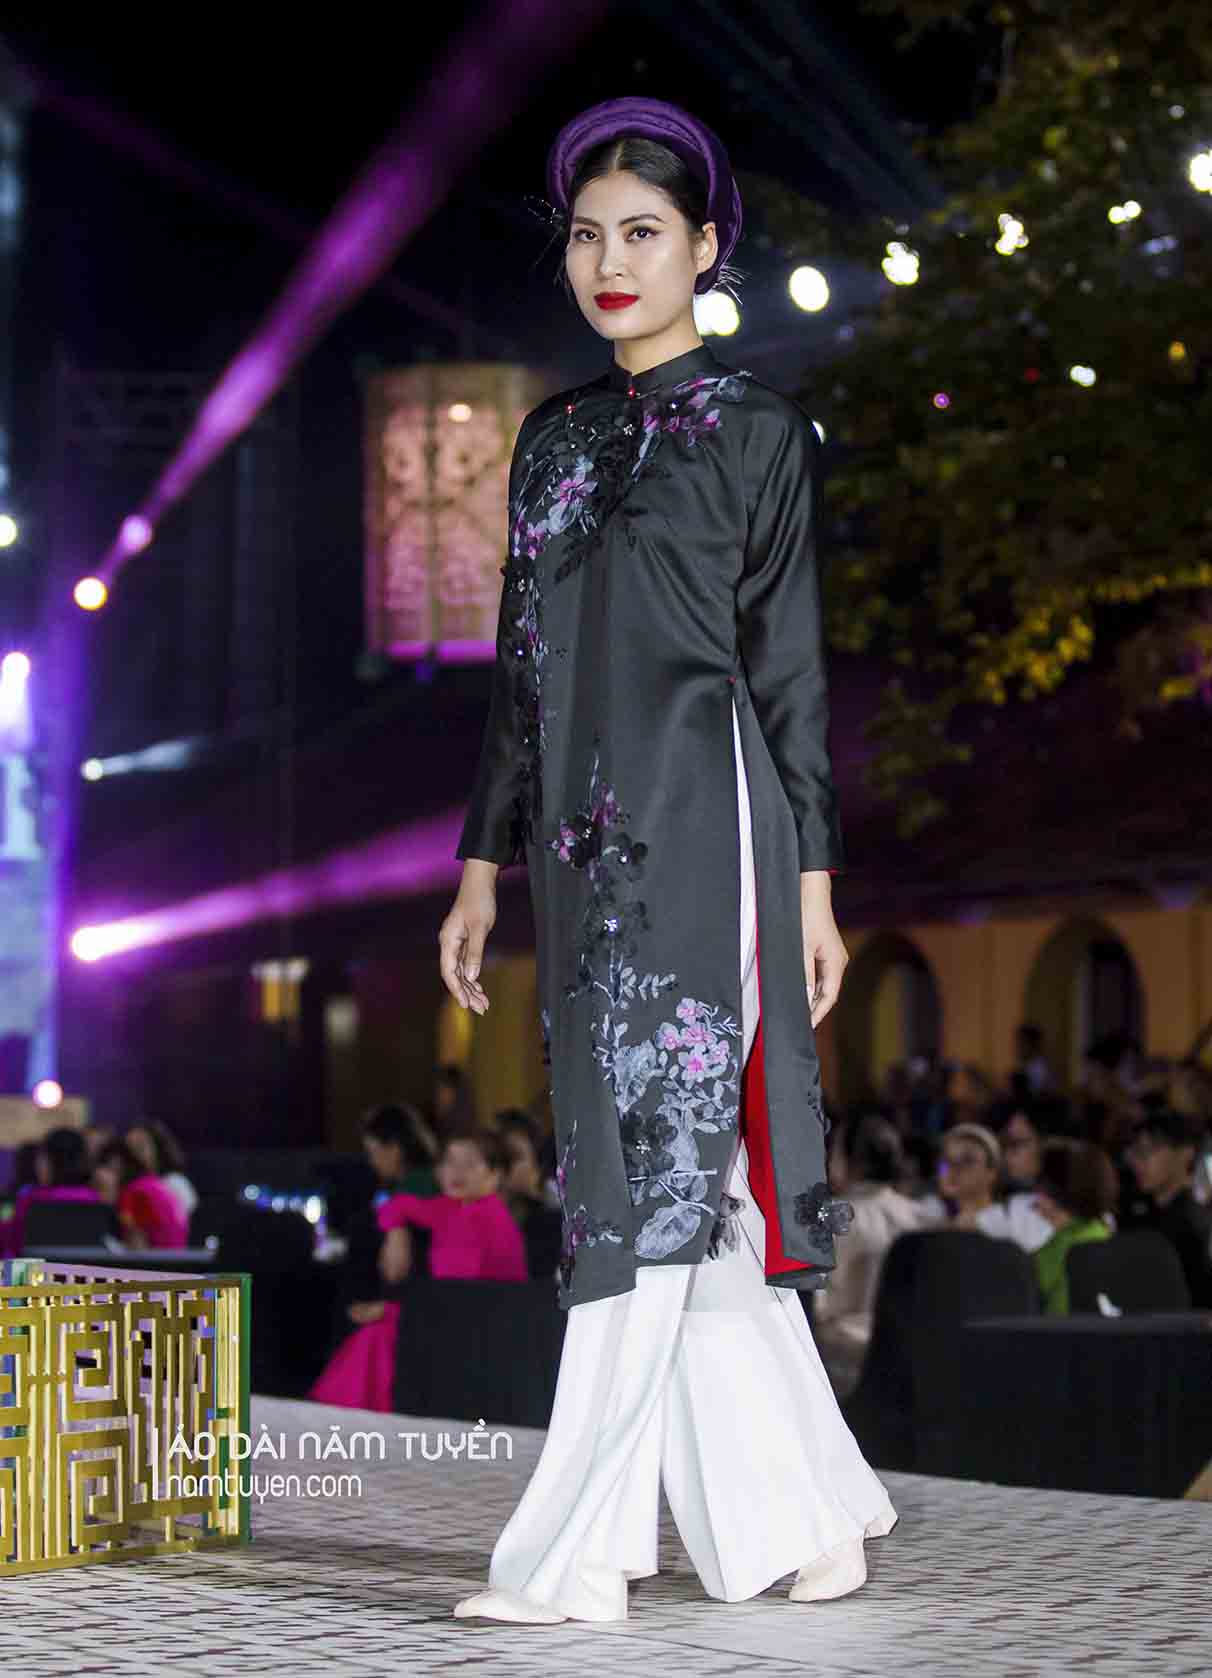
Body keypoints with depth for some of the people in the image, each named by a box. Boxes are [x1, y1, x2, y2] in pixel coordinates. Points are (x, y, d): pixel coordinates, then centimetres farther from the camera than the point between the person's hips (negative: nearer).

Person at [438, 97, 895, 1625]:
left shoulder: (756, 430, 2)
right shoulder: (552, 440, 17)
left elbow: (790, 668, -1)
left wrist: (811, 886, -5)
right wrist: (485, 858, 14)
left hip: (699, 824, -6)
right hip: (588, 839, 6)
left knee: (652, 1161, -10)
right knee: (686, 1182, 6)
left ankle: (577, 1550, -9)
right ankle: (806, 1509, 15)